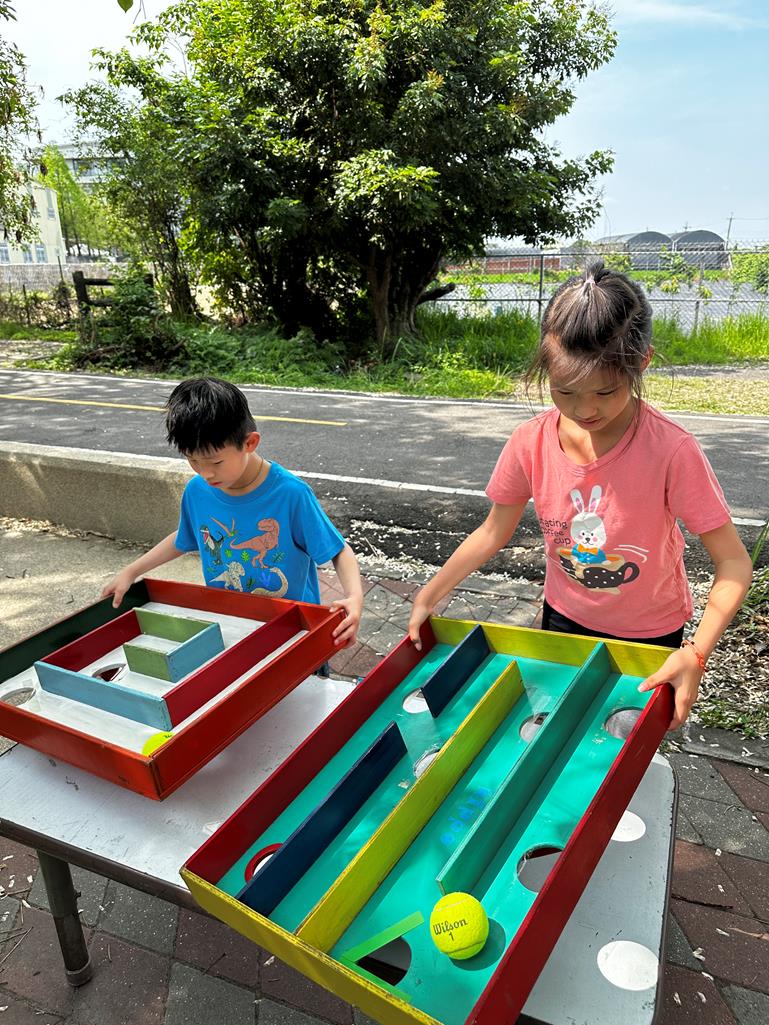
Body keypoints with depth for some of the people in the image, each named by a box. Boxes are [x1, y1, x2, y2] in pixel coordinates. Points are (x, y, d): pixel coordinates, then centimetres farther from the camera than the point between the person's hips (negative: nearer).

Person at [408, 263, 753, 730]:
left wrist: (696, 653, -34)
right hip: (565, 618, 3)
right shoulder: (531, 442, -19)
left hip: (650, 634, -2)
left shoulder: (671, 450, -29)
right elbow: (494, 532, -6)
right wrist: (428, 598, -10)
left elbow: (733, 562, -23)